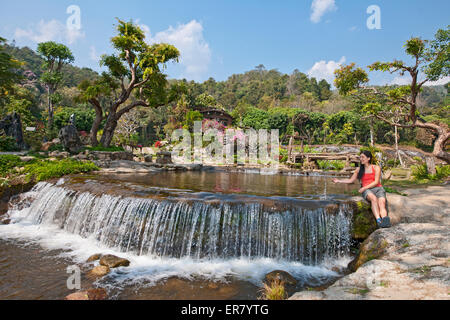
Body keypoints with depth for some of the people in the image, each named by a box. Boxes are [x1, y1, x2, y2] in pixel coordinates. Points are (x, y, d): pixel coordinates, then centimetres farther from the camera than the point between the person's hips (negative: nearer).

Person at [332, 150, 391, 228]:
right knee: (373, 198, -35)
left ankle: (385, 221, -56)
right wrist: (339, 181, 15)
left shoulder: (376, 168, 7)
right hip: (366, 191, 0)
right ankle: (378, 220, -52)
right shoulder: (359, 169, 16)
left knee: (382, 202, -32)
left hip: (378, 188, 0)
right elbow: (351, 180, 23)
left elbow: (376, 182, -2)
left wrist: (364, 188, -11)